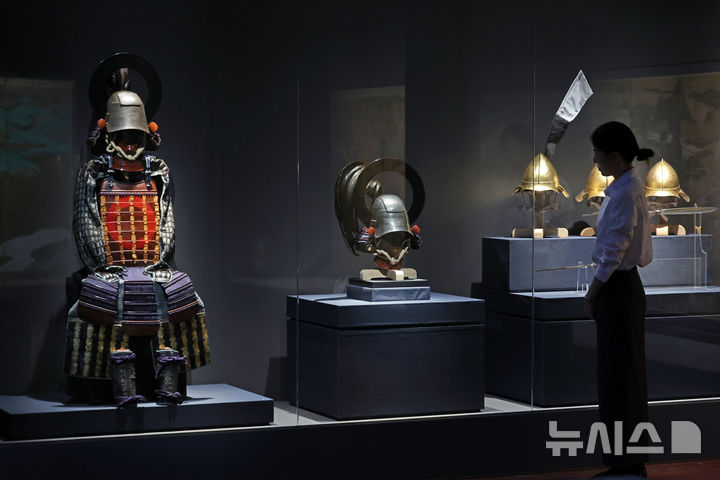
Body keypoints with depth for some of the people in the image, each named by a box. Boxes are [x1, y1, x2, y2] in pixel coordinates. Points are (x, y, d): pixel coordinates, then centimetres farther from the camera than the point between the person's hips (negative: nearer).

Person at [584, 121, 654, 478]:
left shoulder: (626, 193, -18)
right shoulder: (626, 188, 11)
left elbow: (614, 251, -20)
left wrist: (593, 291, -10)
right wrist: (598, 290, 15)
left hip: (618, 288, -10)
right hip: (621, 287, 10)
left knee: (620, 378, -3)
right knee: (622, 377, 13)